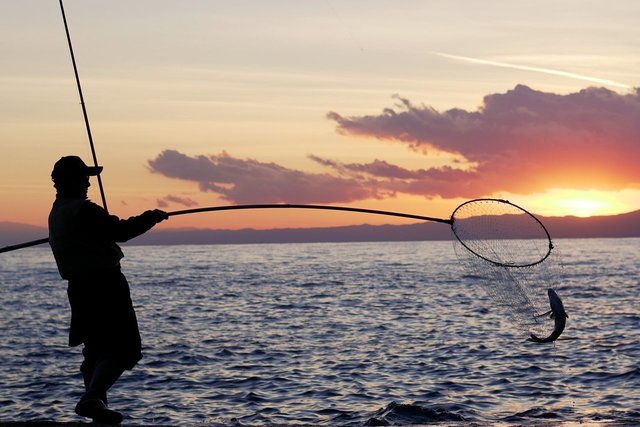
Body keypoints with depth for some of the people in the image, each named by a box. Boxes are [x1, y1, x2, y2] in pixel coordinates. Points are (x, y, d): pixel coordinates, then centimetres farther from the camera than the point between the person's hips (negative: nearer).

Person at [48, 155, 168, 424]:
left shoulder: (55, 214, 14)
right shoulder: (83, 210, -16)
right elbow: (120, 231, -21)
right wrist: (151, 217, -9)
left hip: (78, 287, 10)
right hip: (104, 284, -10)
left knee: (96, 348, 16)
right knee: (123, 348, -9)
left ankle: (97, 407, 18)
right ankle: (91, 399, -24)